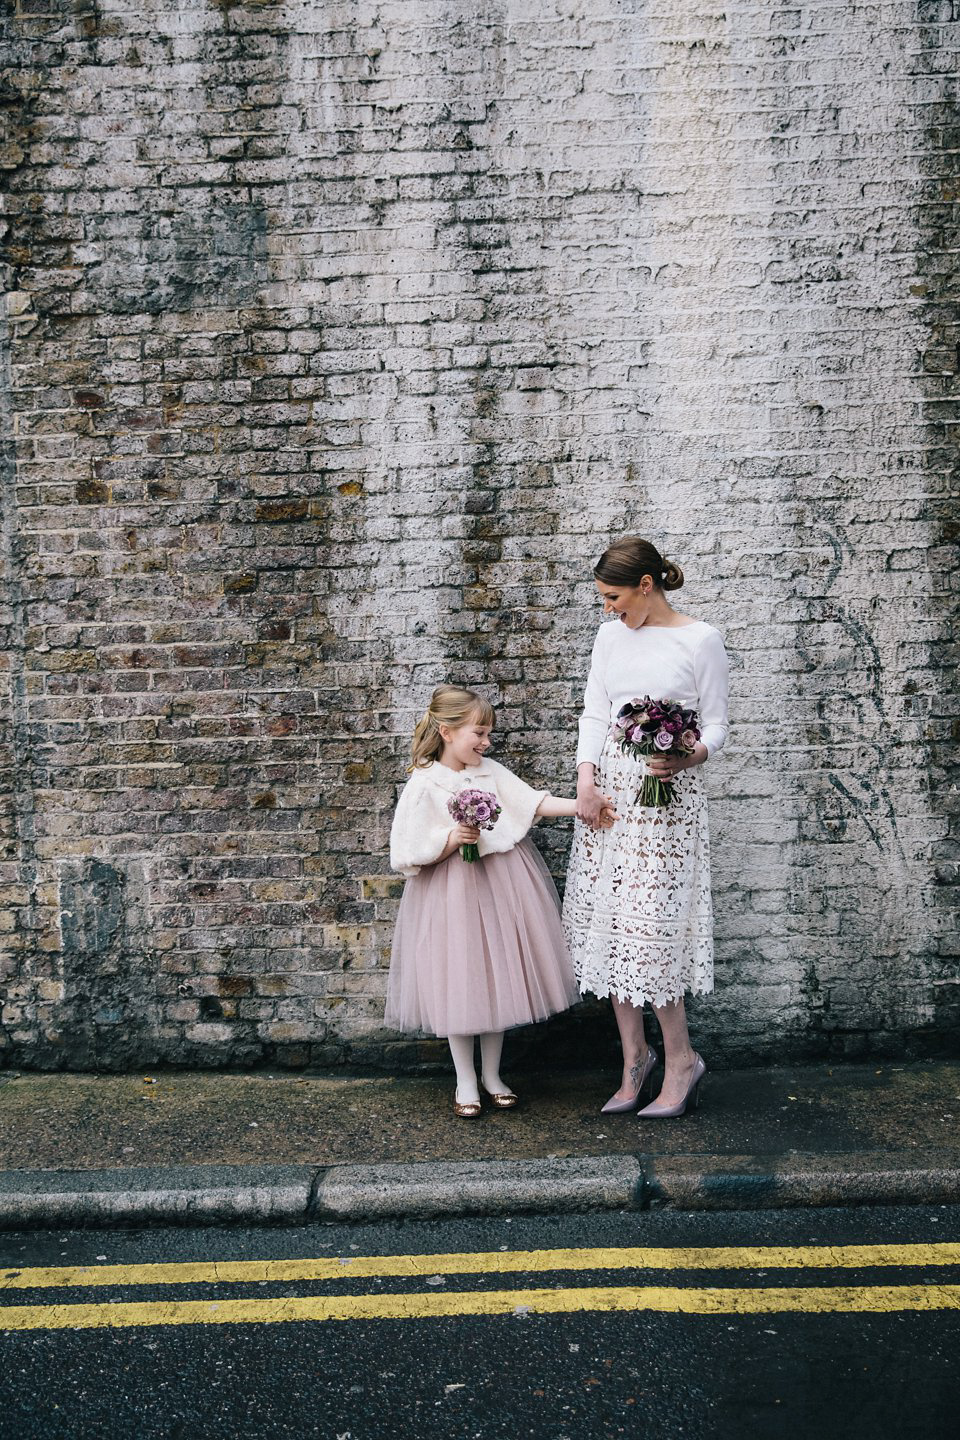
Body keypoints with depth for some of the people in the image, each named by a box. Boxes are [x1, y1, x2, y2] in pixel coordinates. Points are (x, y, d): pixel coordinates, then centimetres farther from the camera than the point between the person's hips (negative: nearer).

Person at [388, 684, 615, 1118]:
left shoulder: (490, 771, 4)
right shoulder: (424, 785, -10)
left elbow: (534, 801, -4)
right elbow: (407, 855, -11)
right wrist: (453, 838, -24)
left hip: (500, 885, 5)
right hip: (452, 891, -4)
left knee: (498, 978, 11)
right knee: (459, 983, 3)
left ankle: (492, 1075, 27)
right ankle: (466, 1081, 21)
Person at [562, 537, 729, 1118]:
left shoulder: (701, 639, -3)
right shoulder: (611, 636, 12)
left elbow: (717, 725, -1)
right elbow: (594, 713, 10)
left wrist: (689, 756, -22)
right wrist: (586, 781, -2)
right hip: (610, 785, 5)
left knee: (649, 921, -8)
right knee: (609, 919, 4)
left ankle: (681, 1058, 10)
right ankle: (635, 1056, 18)